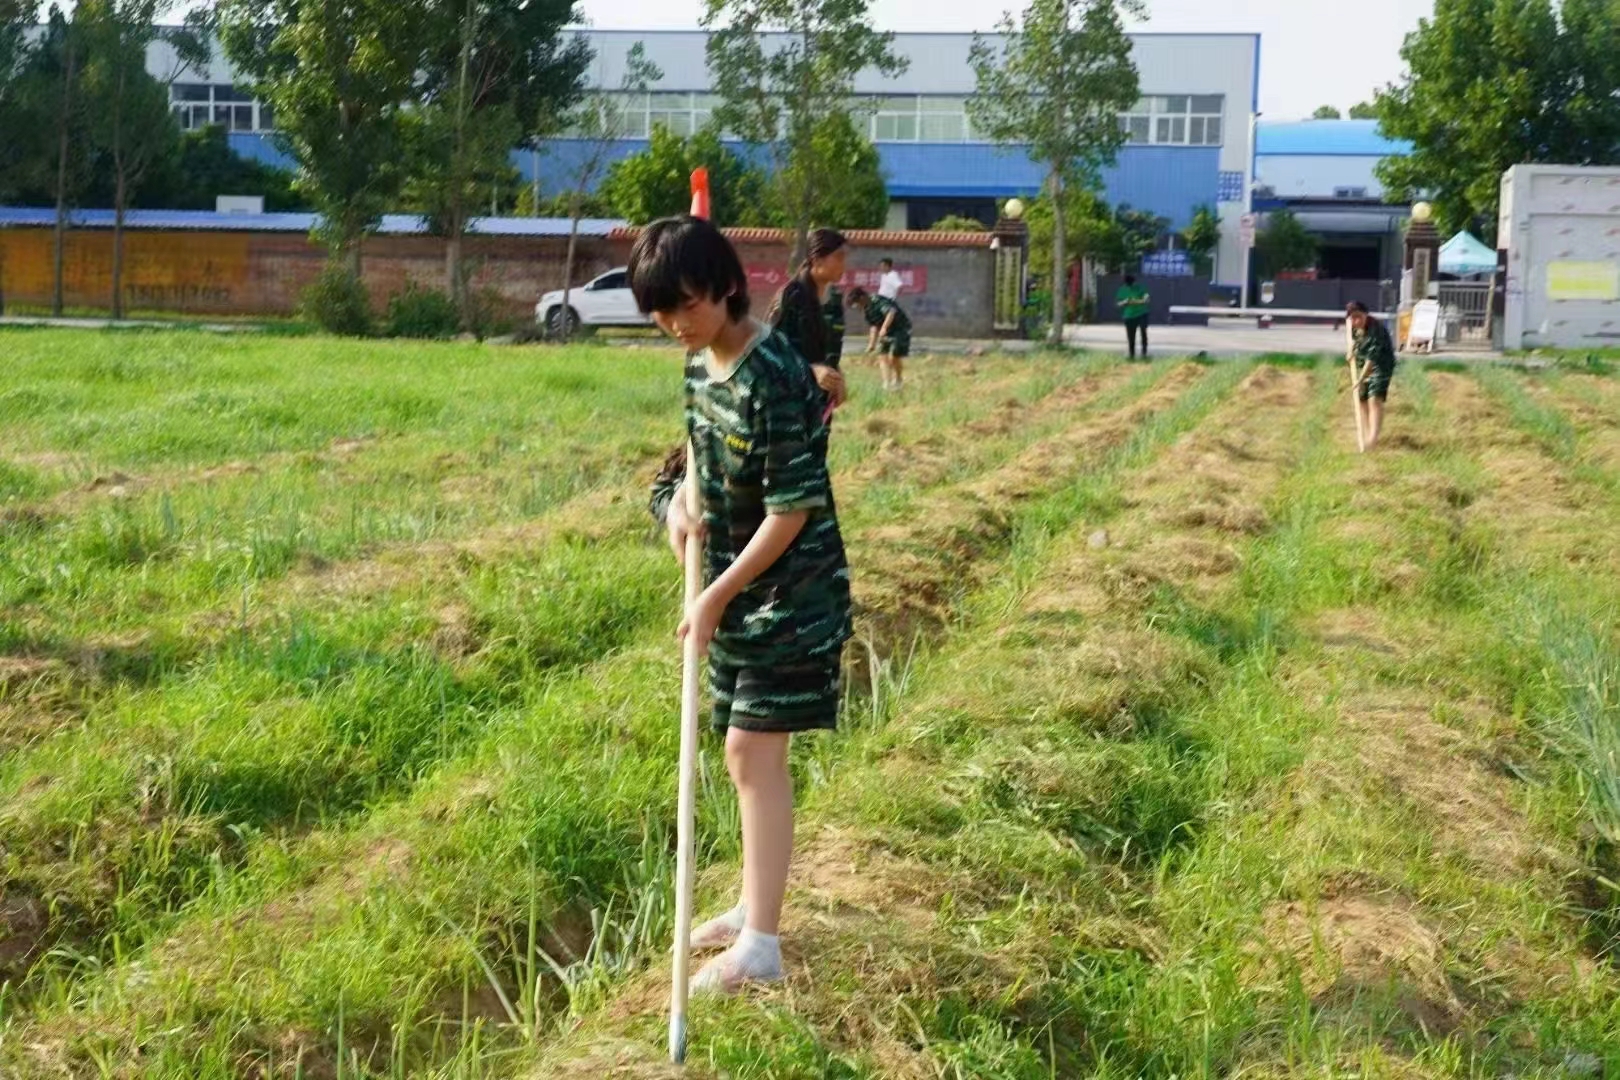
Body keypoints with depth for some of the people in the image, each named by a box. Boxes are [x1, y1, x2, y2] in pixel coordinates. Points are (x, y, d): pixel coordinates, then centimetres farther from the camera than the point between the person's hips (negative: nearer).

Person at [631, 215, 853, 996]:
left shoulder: (774, 380, -24)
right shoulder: (701, 363, 4)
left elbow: (792, 509, -22)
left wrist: (717, 594, -18)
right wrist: (682, 500, 0)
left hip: (788, 595, -9)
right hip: (738, 591, 9)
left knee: (755, 754, -9)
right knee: (746, 756, 16)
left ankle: (760, 947, -3)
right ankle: (756, 905, 30)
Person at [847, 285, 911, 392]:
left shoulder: (878, 301, -22)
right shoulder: (868, 309, 6)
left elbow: (892, 311, -38)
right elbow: (874, 326, 14)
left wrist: (884, 328, -45)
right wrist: (872, 344, 11)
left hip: (901, 329, -9)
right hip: (889, 332, 9)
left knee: (894, 356, -14)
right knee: (883, 356, 1)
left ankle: (899, 381, 5)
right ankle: (887, 383, 3)